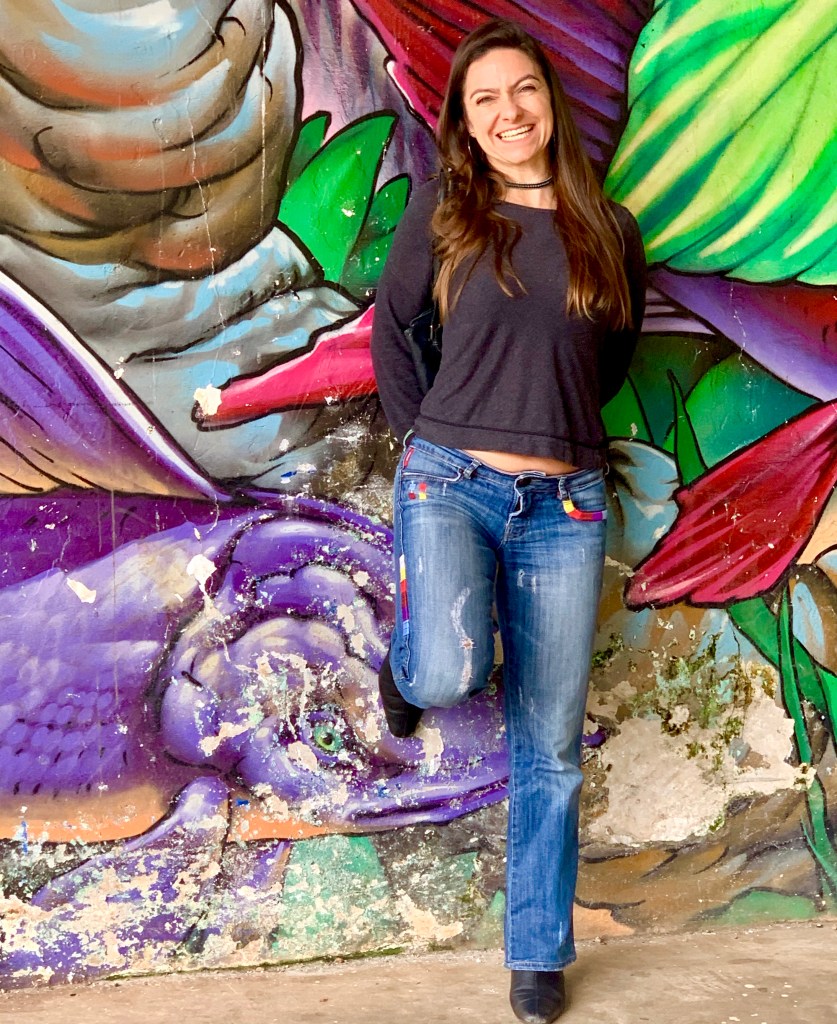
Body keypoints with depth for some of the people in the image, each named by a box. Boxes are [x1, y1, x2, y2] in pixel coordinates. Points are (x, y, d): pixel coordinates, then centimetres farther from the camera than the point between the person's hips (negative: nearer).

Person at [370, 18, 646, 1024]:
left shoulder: (607, 227, 9)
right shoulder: (441, 208, 3)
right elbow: (387, 325, 12)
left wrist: (560, 415, 12)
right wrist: (421, 431, 5)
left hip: (564, 503, 2)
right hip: (451, 482, -2)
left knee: (550, 743, 5)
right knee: (451, 675, -27)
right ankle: (405, 660, 13)